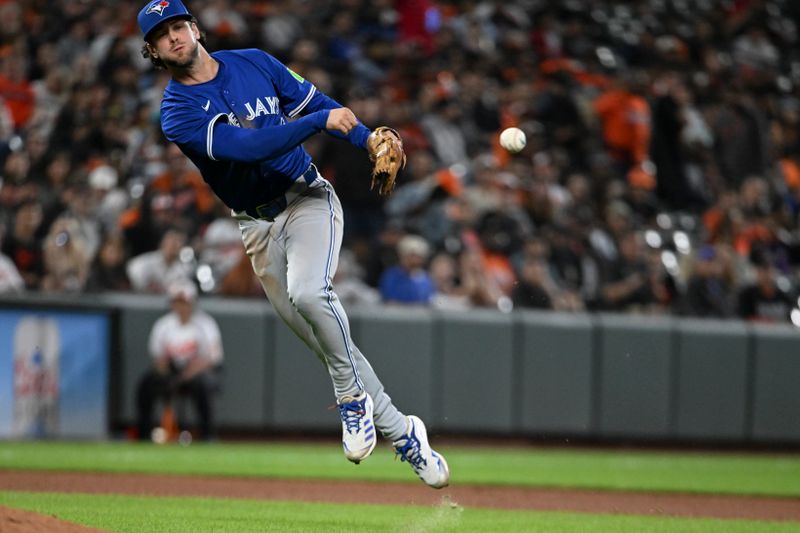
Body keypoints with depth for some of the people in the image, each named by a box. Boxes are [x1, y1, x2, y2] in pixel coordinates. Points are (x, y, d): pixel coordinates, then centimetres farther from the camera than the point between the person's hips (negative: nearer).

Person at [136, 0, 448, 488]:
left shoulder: (255, 63, 2)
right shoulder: (178, 113, -9)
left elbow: (315, 102, 7)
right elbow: (245, 147, -22)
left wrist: (368, 140, -12)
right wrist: (320, 121, -28)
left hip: (308, 199, -1)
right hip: (258, 225, 1)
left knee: (308, 292, -30)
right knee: (330, 343, 0)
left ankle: (354, 397, -12)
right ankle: (403, 434, 13)